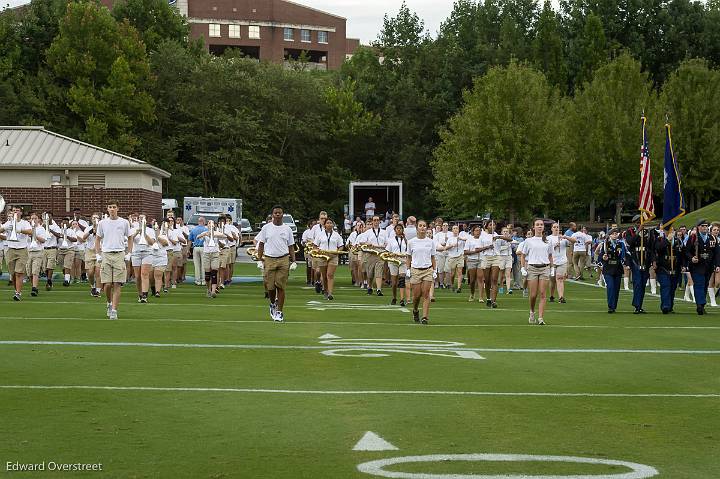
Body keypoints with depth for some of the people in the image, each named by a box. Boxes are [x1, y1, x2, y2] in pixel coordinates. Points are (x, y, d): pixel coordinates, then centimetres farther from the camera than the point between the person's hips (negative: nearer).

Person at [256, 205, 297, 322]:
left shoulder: (287, 229, 9)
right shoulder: (266, 228, 6)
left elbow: (291, 247, 12)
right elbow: (261, 245, 8)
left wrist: (293, 261, 3)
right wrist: (260, 260, 1)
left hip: (283, 260, 0)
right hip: (269, 259, 0)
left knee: (281, 287, -4)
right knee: (270, 286, 0)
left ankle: (279, 312, 1)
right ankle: (273, 304, 29)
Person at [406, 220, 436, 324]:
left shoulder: (431, 242, 5)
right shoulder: (411, 242, 3)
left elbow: (433, 257, 9)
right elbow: (409, 257, 9)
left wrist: (434, 271, 3)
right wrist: (408, 270, 1)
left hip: (428, 270, 0)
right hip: (415, 270, 0)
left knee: (426, 294, -8)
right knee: (416, 295, 0)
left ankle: (425, 317, -8)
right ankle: (415, 311, 29)